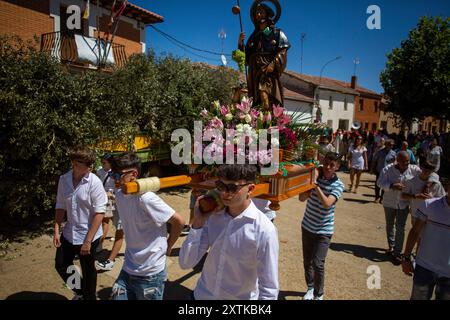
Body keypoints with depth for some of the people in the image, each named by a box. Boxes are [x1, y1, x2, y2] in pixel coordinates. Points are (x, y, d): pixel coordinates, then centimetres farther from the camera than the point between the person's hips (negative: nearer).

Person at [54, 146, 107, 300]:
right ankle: (80, 292, 45)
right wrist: (56, 231, 1)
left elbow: (99, 213, -20)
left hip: (88, 236, -5)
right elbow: (60, 207, 6)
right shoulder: (64, 179, -4)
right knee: (60, 265, 18)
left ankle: (89, 296, 40)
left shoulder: (94, 183, -20)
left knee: (88, 271, 12)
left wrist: (88, 240, -19)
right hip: (69, 234, 6)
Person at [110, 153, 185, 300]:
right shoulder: (119, 195, 0)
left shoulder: (146, 199, -22)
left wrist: (167, 246, -5)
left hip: (150, 275, -6)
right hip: (127, 271, 6)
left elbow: (179, 221, -17)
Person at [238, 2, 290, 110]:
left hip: (269, 71, -4)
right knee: (254, 99, -8)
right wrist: (240, 43, 5)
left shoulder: (277, 33, 15)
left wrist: (273, 64, -17)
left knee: (265, 94, -25)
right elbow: (246, 56, 21)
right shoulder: (254, 36, 26)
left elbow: (282, 51, 0)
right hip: (254, 71, 4)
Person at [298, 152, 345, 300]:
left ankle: (319, 294, 16)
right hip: (307, 226, 3)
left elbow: (327, 204, -25)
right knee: (307, 261, 14)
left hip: (324, 230, -3)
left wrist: (316, 185, -27)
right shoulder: (315, 176, -4)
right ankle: (310, 288, 37)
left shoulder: (338, 185, -10)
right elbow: (301, 198, -8)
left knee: (318, 264, -8)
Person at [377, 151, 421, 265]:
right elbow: (380, 182, -16)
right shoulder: (388, 169, -12)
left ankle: (397, 253, 7)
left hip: (404, 204, 0)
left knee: (400, 227, -2)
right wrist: (392, 186, -32)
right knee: (390, 225, 16)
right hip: (389, 203, 1)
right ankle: (391, 246, 36)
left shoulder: (414, 170, -8)